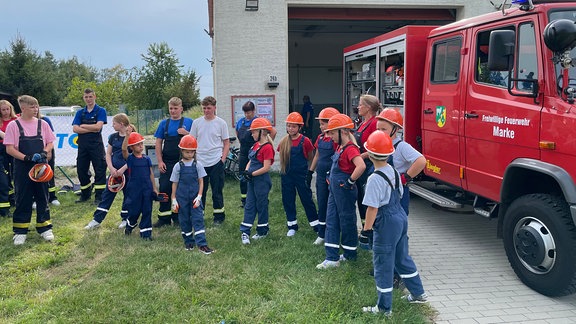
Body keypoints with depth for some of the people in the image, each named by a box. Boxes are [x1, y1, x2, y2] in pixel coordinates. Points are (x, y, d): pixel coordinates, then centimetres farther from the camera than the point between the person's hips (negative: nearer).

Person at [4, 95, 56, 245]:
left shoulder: (42, 124, 4)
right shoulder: (13, 125, -3)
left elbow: (50, 143, 9)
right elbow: (9, 149, -6)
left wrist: (44, 153, -11)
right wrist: (27, 157, -18)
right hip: (22, 168, -2)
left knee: (42, 197, 8)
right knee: (23, 199, 4)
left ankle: (44, 228, 18)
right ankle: (20, 231, 13)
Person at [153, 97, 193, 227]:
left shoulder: (189, 122, 2)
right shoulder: (164, 123, 8)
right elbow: (158, 143, 8)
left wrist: (186, 133, -15)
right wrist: (160, 161, -1)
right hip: (167, 163, 2)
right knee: (164, 189, 0)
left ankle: (178, 217, 19)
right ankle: (164, 218, 11)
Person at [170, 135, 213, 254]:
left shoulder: (197, 165, -1)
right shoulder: (178, 166, -1)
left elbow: (201, 181, 1)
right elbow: (174, 183, 3)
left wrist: (199, 196, -9)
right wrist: (174, 200, 1)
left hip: (195, 197, 0)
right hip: (182, 197, 1)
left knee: (198, 219, -6)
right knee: (184, 220, 9)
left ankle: (202, 244, -7)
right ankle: (188, 242, 23)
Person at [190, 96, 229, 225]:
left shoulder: (221, 123, 0)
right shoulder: (197, 122, 6)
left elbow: (226, 143, 4)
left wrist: (223, 159, -6)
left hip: (216, 162, -2)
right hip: (200, 162, 2)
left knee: (217, 191, 5)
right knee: (200, 191, 9)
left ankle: (219, 216, 16)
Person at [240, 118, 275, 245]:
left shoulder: (267, 147, -17)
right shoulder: (256, 145, 11)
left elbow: (266, 168, -21)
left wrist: (252, 174, -16)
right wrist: (246, 170, -4)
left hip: (262, 181, -9)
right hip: (252, 180, 9)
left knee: (261, 205, 5)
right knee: (249, 205, 8)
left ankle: (263, 231, 21)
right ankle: (245, 232, 11)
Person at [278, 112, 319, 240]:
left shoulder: (305, 141, -10)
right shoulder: (283, 142, 1)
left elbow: (310, 157, 2)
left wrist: (299, 162, 1)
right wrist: (289, 163, 2)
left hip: (301, 174, -4)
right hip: (286, 175, 4)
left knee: (307, 199, 3)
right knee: (288, 200, 9)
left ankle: (316, 226, 15)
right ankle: (292, 226, 23)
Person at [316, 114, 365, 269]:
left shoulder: (350, 148, -19)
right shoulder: (340, 147, 10)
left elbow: (361, 166, -36)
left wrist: (350, 181, -25)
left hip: (345, 191, -10)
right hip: (334, 190, 10)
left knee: (347, 222, 5)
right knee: (331, 222, 9)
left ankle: (350, 254, 23)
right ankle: (332, 258, 13)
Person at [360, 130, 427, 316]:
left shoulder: (375, 179, -21)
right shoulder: (394, 172, 3)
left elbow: (372, 208, -21)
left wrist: (366, 229, -12)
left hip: (386, 224, -8)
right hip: (401, 218, 9)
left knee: (383, 265, 3)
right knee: (402, 258, 24)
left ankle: (384, 308, 13)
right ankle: (418, 293, 37)